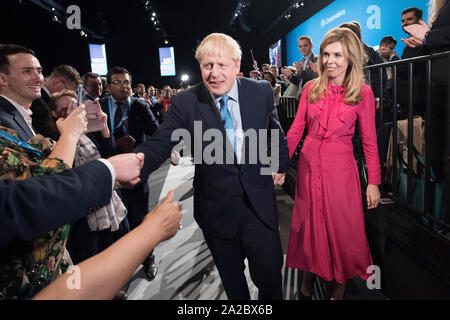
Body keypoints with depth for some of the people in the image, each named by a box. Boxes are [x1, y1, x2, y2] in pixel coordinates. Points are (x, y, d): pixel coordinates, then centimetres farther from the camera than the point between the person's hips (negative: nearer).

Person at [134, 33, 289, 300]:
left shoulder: (262, 91, -5)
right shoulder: (185, 103, -10)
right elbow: (160, 144, -18)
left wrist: (281, 164, 17)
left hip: (259, 205, 1)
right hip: (217, 210, 0)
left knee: (270, 273, 11)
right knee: (232, 280, 20)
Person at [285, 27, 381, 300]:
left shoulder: (363, 93, -5)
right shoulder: (311, 88, 2)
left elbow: (370, 141, -4)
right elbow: (296, 129, 3)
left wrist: (374, 182, -5)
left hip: (340, 166, -2)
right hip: (309, 163, 3)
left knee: (343, 227, 8)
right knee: (308, 223, 13)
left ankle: (341, 283, 32)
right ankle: (309, 275, 34)